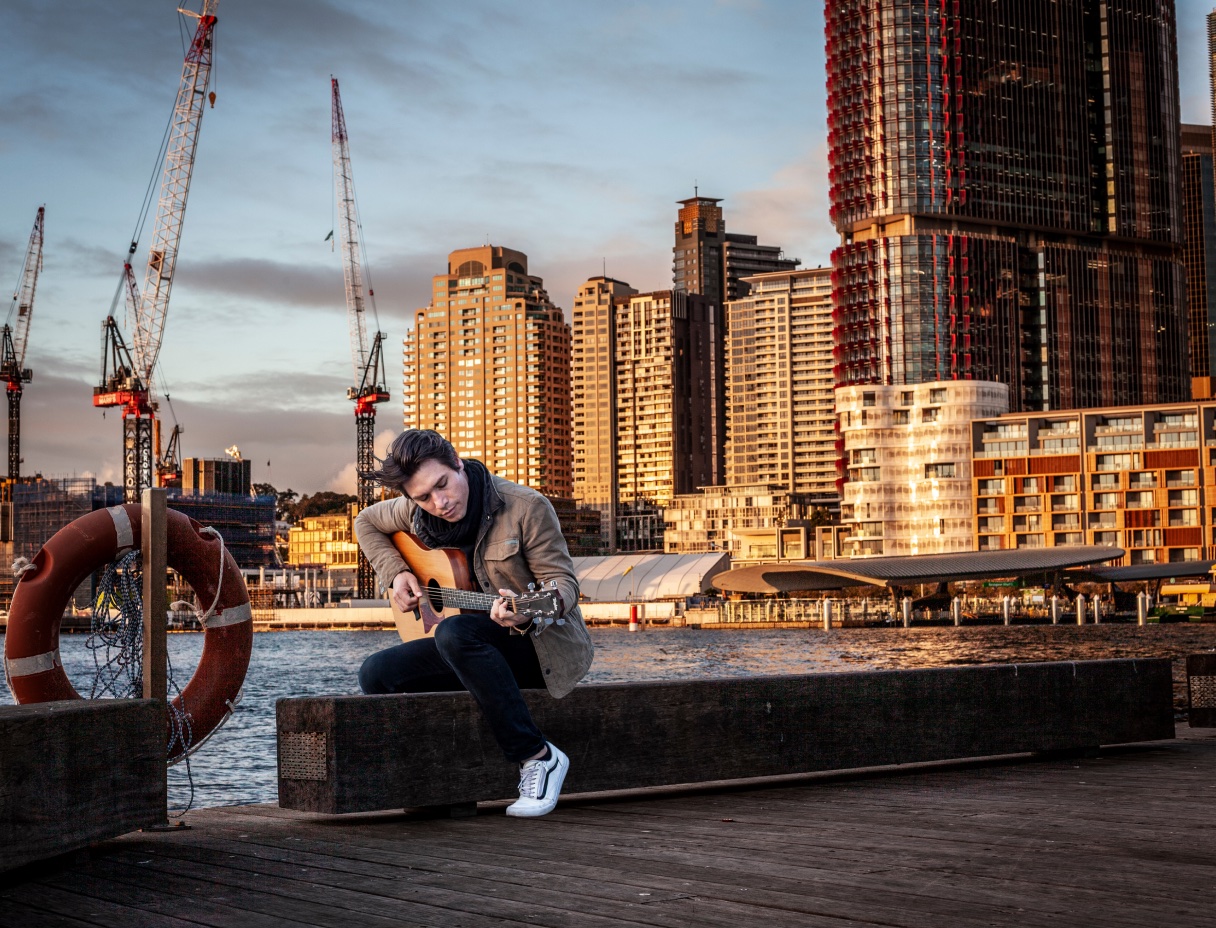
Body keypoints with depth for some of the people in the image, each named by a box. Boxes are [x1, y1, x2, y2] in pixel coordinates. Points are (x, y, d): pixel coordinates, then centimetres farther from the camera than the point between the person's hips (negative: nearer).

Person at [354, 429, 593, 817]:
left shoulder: (526, 507, -16)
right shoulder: (415, 513, 1)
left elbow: (563, 582, -15)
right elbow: (366, 523, 21)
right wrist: (396, 573, 3)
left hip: (544, 644, -6)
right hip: (476, 648, 6)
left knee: (454, 633, -36)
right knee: (375, 673, -14)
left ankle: (538, 756, -29)